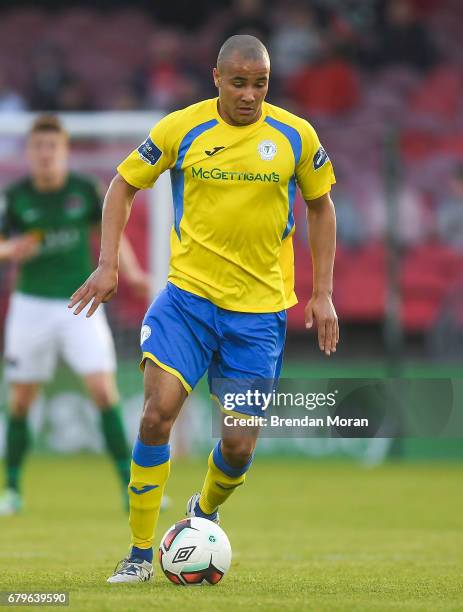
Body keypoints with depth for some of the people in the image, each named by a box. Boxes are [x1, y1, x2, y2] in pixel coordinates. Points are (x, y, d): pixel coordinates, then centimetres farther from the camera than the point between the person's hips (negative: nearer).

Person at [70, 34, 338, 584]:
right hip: (187, 295, -1)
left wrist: (322, 295, 6)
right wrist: (107, 265, -4)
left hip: (260, 310, 1)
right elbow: (123, 185, 7)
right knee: (158, 413, -18)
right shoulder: (180, 128, -5)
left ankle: (205, 512, 36)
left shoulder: (295, 136, -2)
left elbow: (319, 206, 11)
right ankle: (140, 555, -5)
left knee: (240, 444, 0)